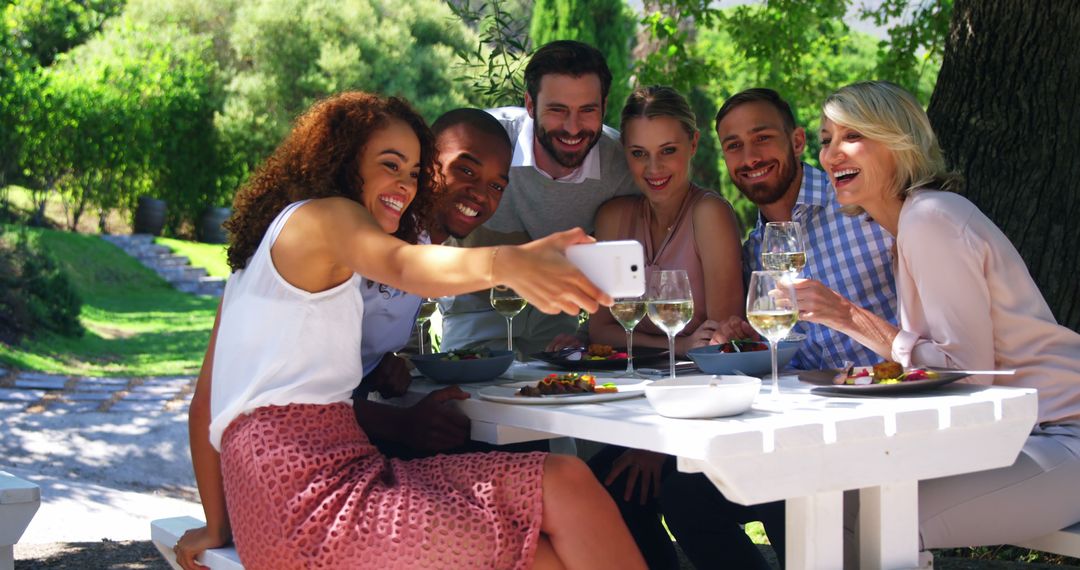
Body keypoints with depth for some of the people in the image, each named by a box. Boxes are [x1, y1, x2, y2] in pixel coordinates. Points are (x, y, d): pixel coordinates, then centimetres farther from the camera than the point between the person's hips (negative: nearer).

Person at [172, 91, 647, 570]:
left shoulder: (262, 247, 29)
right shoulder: (323, 215, 2)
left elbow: (206, 397, 27)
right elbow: (402, 264, -23)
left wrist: (219, 525, 26)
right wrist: (505, 264, -41)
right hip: (312, 493, -9)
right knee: (564, 488, -16)